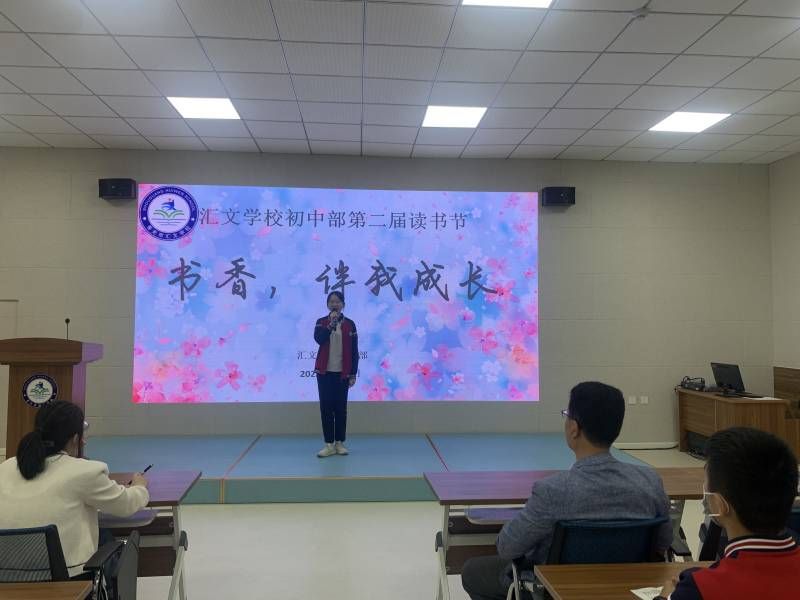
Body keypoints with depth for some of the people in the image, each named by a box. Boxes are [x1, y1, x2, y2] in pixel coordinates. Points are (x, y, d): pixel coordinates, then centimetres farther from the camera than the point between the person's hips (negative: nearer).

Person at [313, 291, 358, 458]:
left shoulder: (350, 324, 2)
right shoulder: (321, 322, 3)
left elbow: (354, 351, 2)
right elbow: (318, 339, -18)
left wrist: (353, 374, -2)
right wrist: (331, 323, -22)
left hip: (342, 373, 0)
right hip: (325, 372, 0)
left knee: (341, 408, 4)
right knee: (326, 408, 1)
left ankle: (340, 443, 15)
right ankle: (329, 444, 8)